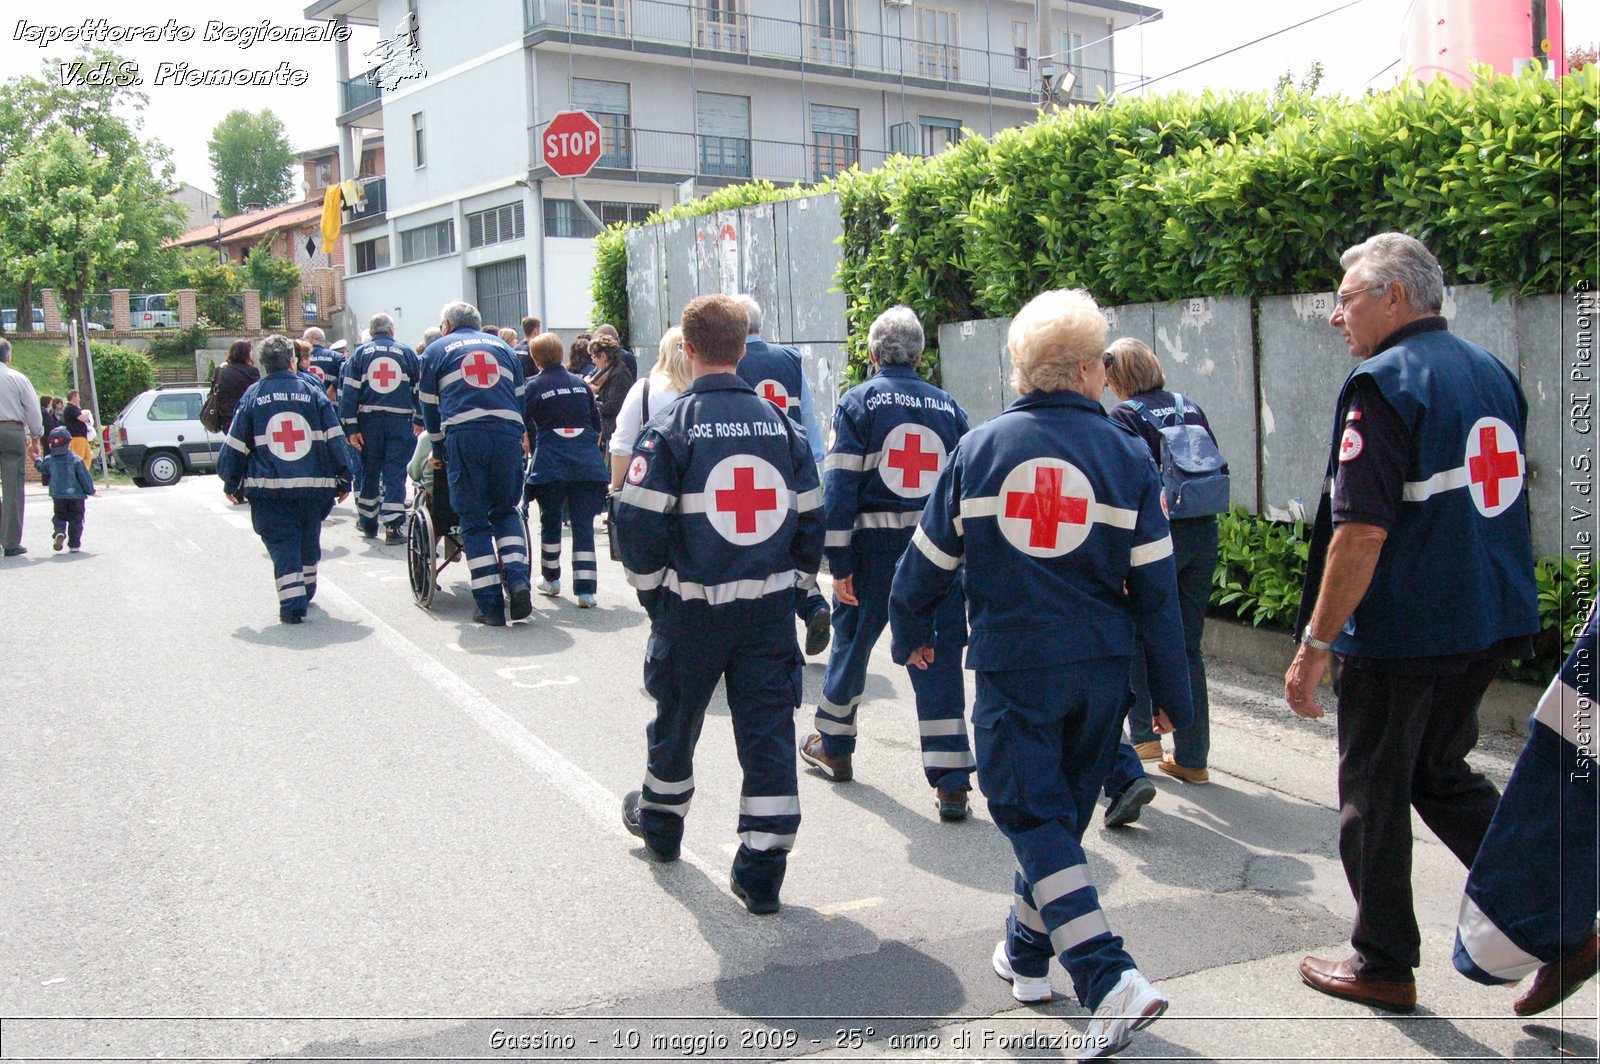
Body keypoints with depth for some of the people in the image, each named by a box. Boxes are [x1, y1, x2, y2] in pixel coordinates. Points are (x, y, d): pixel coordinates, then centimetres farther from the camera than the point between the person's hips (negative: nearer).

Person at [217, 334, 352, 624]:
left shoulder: (253, 395, 2)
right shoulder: (312, 392, 2)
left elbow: (236, 444, 3)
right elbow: (334, 439, 2)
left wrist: (231, 483, 13)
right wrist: (343, 478, 8)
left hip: (268, 488, -1)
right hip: (314, 485, 1)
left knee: (282, 543, 1)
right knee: (308, 538, 20)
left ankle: (292, 603, -12)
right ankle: (307, 590, 35)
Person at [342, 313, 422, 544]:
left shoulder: (360, 353, 6)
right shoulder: (406, 353, 6)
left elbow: (349, 391, -1)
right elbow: (418, 389, 8)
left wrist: (350, 427, -1)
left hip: (368, 421, 1)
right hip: (400, 421, -1)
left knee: (369, 471, 15)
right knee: (395, 473, 0)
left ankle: (368, 523, 25)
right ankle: (393, 527, -9)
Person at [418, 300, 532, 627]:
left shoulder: (437, 350, 17)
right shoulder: (502, 346, 24)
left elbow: (429, 405, 17)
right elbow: (520, 397, 22)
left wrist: (438, 446, 27)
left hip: (464, 437, -2)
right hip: (508, 436, 2)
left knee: (474, 521, 4)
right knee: (505, 510, 18)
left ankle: (491, 606, 0)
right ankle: (517, 579, -3)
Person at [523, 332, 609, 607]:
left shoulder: (534, 386, 0)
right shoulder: (580, 383, 11)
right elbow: (597, 423, 16)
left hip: (550, 465, -2)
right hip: (587, 464, 2)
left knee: (550, 522, 17)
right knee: (583, 525, 0)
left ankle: (550, 579, 28)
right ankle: (585, 589, -8)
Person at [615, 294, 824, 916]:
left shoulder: (671, 428, -10)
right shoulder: (780, 423, 3)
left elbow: (639, 521, -12)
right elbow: (810, 515, 7)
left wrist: (652, 591, 3)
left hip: (693, 607, -2)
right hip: (771, 607, 3)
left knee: (676, 720, 18)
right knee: (768, 730, 5)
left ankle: (659, 822, 42)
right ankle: (762, 872, 7)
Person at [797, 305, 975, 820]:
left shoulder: (857, 403, -2)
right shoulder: (948, 407, 9)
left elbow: (840, 486, -8)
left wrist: (838, 561, -6)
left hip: (874, 547, -2)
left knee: (851, 643, 16)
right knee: (938, 658, 3)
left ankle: (833, 746, 35)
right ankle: (951, 781, 0)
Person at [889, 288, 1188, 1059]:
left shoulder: (979, 447, -1)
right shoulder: (1125, 453, -2)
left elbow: (928, 560, 5)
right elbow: (1155, 586, -2)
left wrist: (911, 635, 23)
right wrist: (1171, 693, 6)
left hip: (1013, 667, -2)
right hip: (1100, 668, 2)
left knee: (1033, 819, 2)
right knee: (1061, 813, 18)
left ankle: (1111, 980, -12)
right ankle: (1027, 955, 35)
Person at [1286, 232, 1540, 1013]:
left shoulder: (1383, 383, -16)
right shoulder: (1492, 373, 10)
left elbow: (1361, 531, -23)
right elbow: (1494, 500, 18)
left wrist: (1315, 644, -18)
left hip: (1401, 632, -8)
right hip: (1489, 624, 8)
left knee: (1375, 795, 8)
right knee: (1444, 775, 23)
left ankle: (1384, 965, 20)